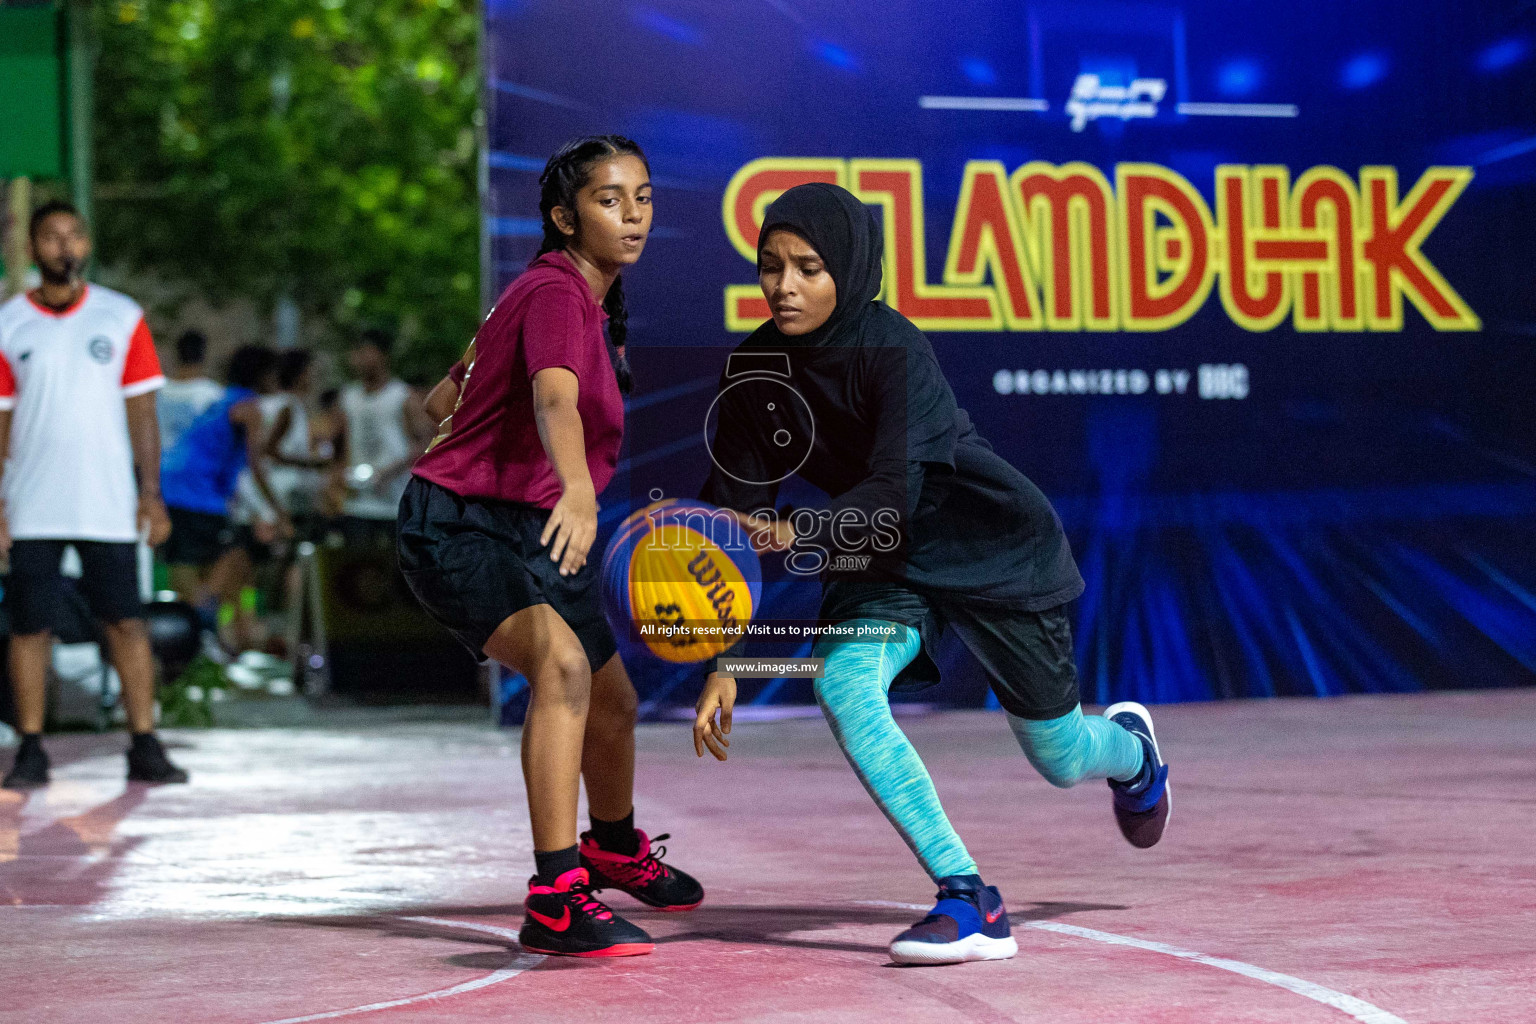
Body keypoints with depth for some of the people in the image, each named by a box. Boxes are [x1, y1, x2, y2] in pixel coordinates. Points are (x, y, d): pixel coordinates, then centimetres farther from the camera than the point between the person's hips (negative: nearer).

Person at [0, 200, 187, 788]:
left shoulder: (122, 318, 5)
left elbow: (142, 410, 6)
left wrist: (151, 492, -1)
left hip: (108, 506, 0)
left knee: (126, 623, -1)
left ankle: (144, 746, 2)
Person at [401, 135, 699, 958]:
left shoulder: (590, 301, 12)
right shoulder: (555, 292, -18)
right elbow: (554, 399, -40)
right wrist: (578, 490, -56)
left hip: (529, 533, 10)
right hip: (457, 527, -10)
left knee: (612, 701, 23)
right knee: (563, 662, -34)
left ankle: (615, 847, 53)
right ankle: (555, 899, -39)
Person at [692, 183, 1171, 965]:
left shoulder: (892, 351, -28)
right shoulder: (754, 371, -12)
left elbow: (893, 491, -41)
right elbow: (735, 516, -10)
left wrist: (794, 535, -59)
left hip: (994, 546, -4)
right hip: (883, 560, 5)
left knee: (1059, 760, 8)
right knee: (843, 685, -27)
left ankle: (1130, 747, 49)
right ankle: (969, 900, -24)